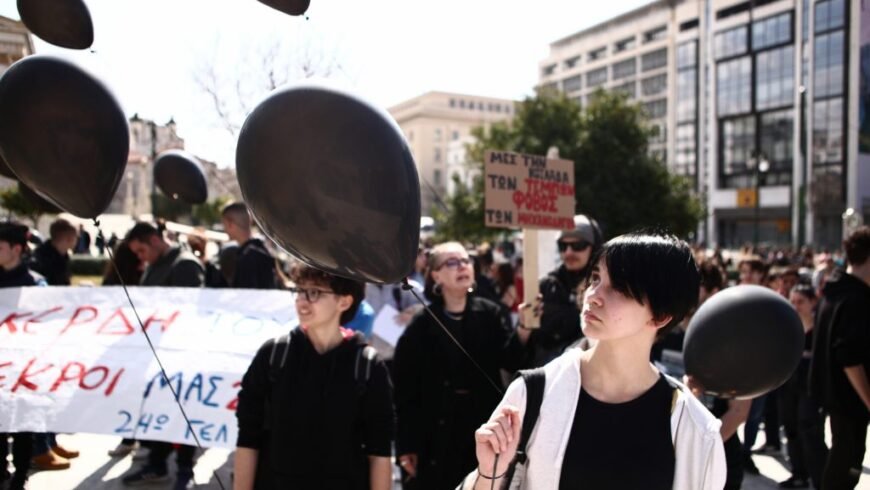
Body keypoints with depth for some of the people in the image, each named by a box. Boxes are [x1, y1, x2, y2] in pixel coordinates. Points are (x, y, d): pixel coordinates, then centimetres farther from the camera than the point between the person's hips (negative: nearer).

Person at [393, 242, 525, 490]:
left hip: (484, 432, 1)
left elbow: (512, 361, -11)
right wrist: (406, 445, -7)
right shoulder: (421, 325, -5)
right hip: (436, 438, -1)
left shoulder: (491, 314, -2)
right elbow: (404, 387, -5)